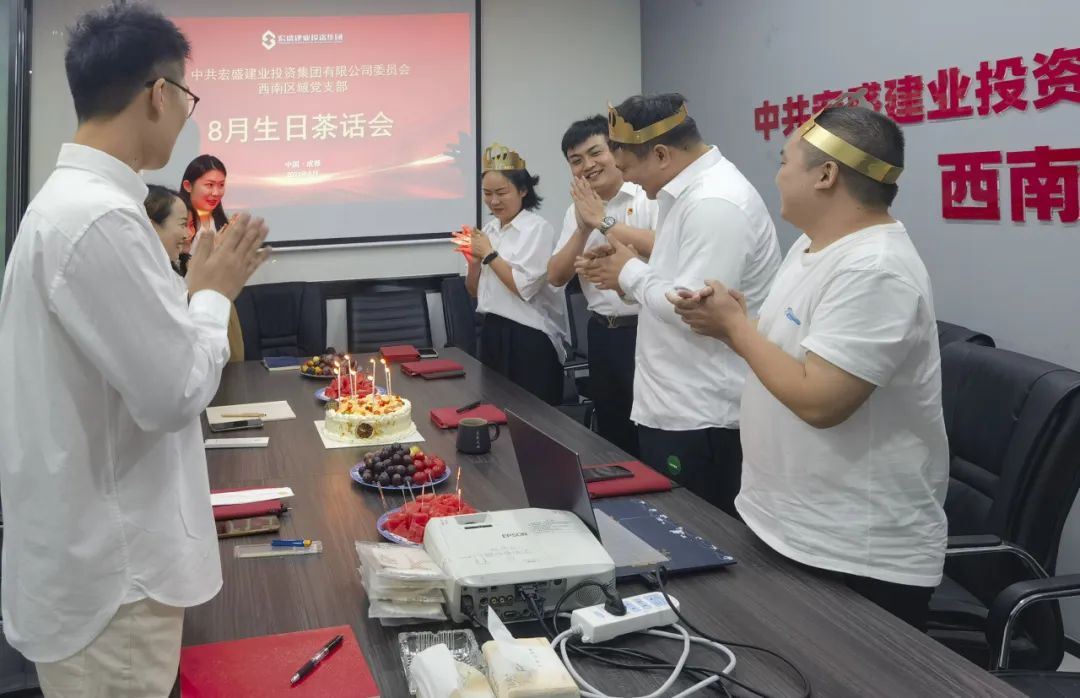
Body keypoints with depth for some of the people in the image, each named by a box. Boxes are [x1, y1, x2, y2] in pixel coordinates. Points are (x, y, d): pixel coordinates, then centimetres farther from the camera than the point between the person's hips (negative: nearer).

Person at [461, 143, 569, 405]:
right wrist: (474, 261, -4)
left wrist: (489, 254, -11)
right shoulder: (489, 229, 10)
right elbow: (475, 291, 15)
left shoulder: (538, 229, -10)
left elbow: (524, 288, -19)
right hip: (493, 334, 7)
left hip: (530, 340, -7)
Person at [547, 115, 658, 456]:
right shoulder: (577, 211, 11)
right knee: (611, 433, 17)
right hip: (602, 333, 6)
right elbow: (556, 277, 5)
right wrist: (583, 227, -8)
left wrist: (604, 221, -20)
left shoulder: (650, 196, -9)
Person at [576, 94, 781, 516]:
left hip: (700, 419, -10)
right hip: (672, 406, 10)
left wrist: (631, 273, -12)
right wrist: (625, 273, 4)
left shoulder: (716, 203, -21)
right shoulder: (686, 192, 11)